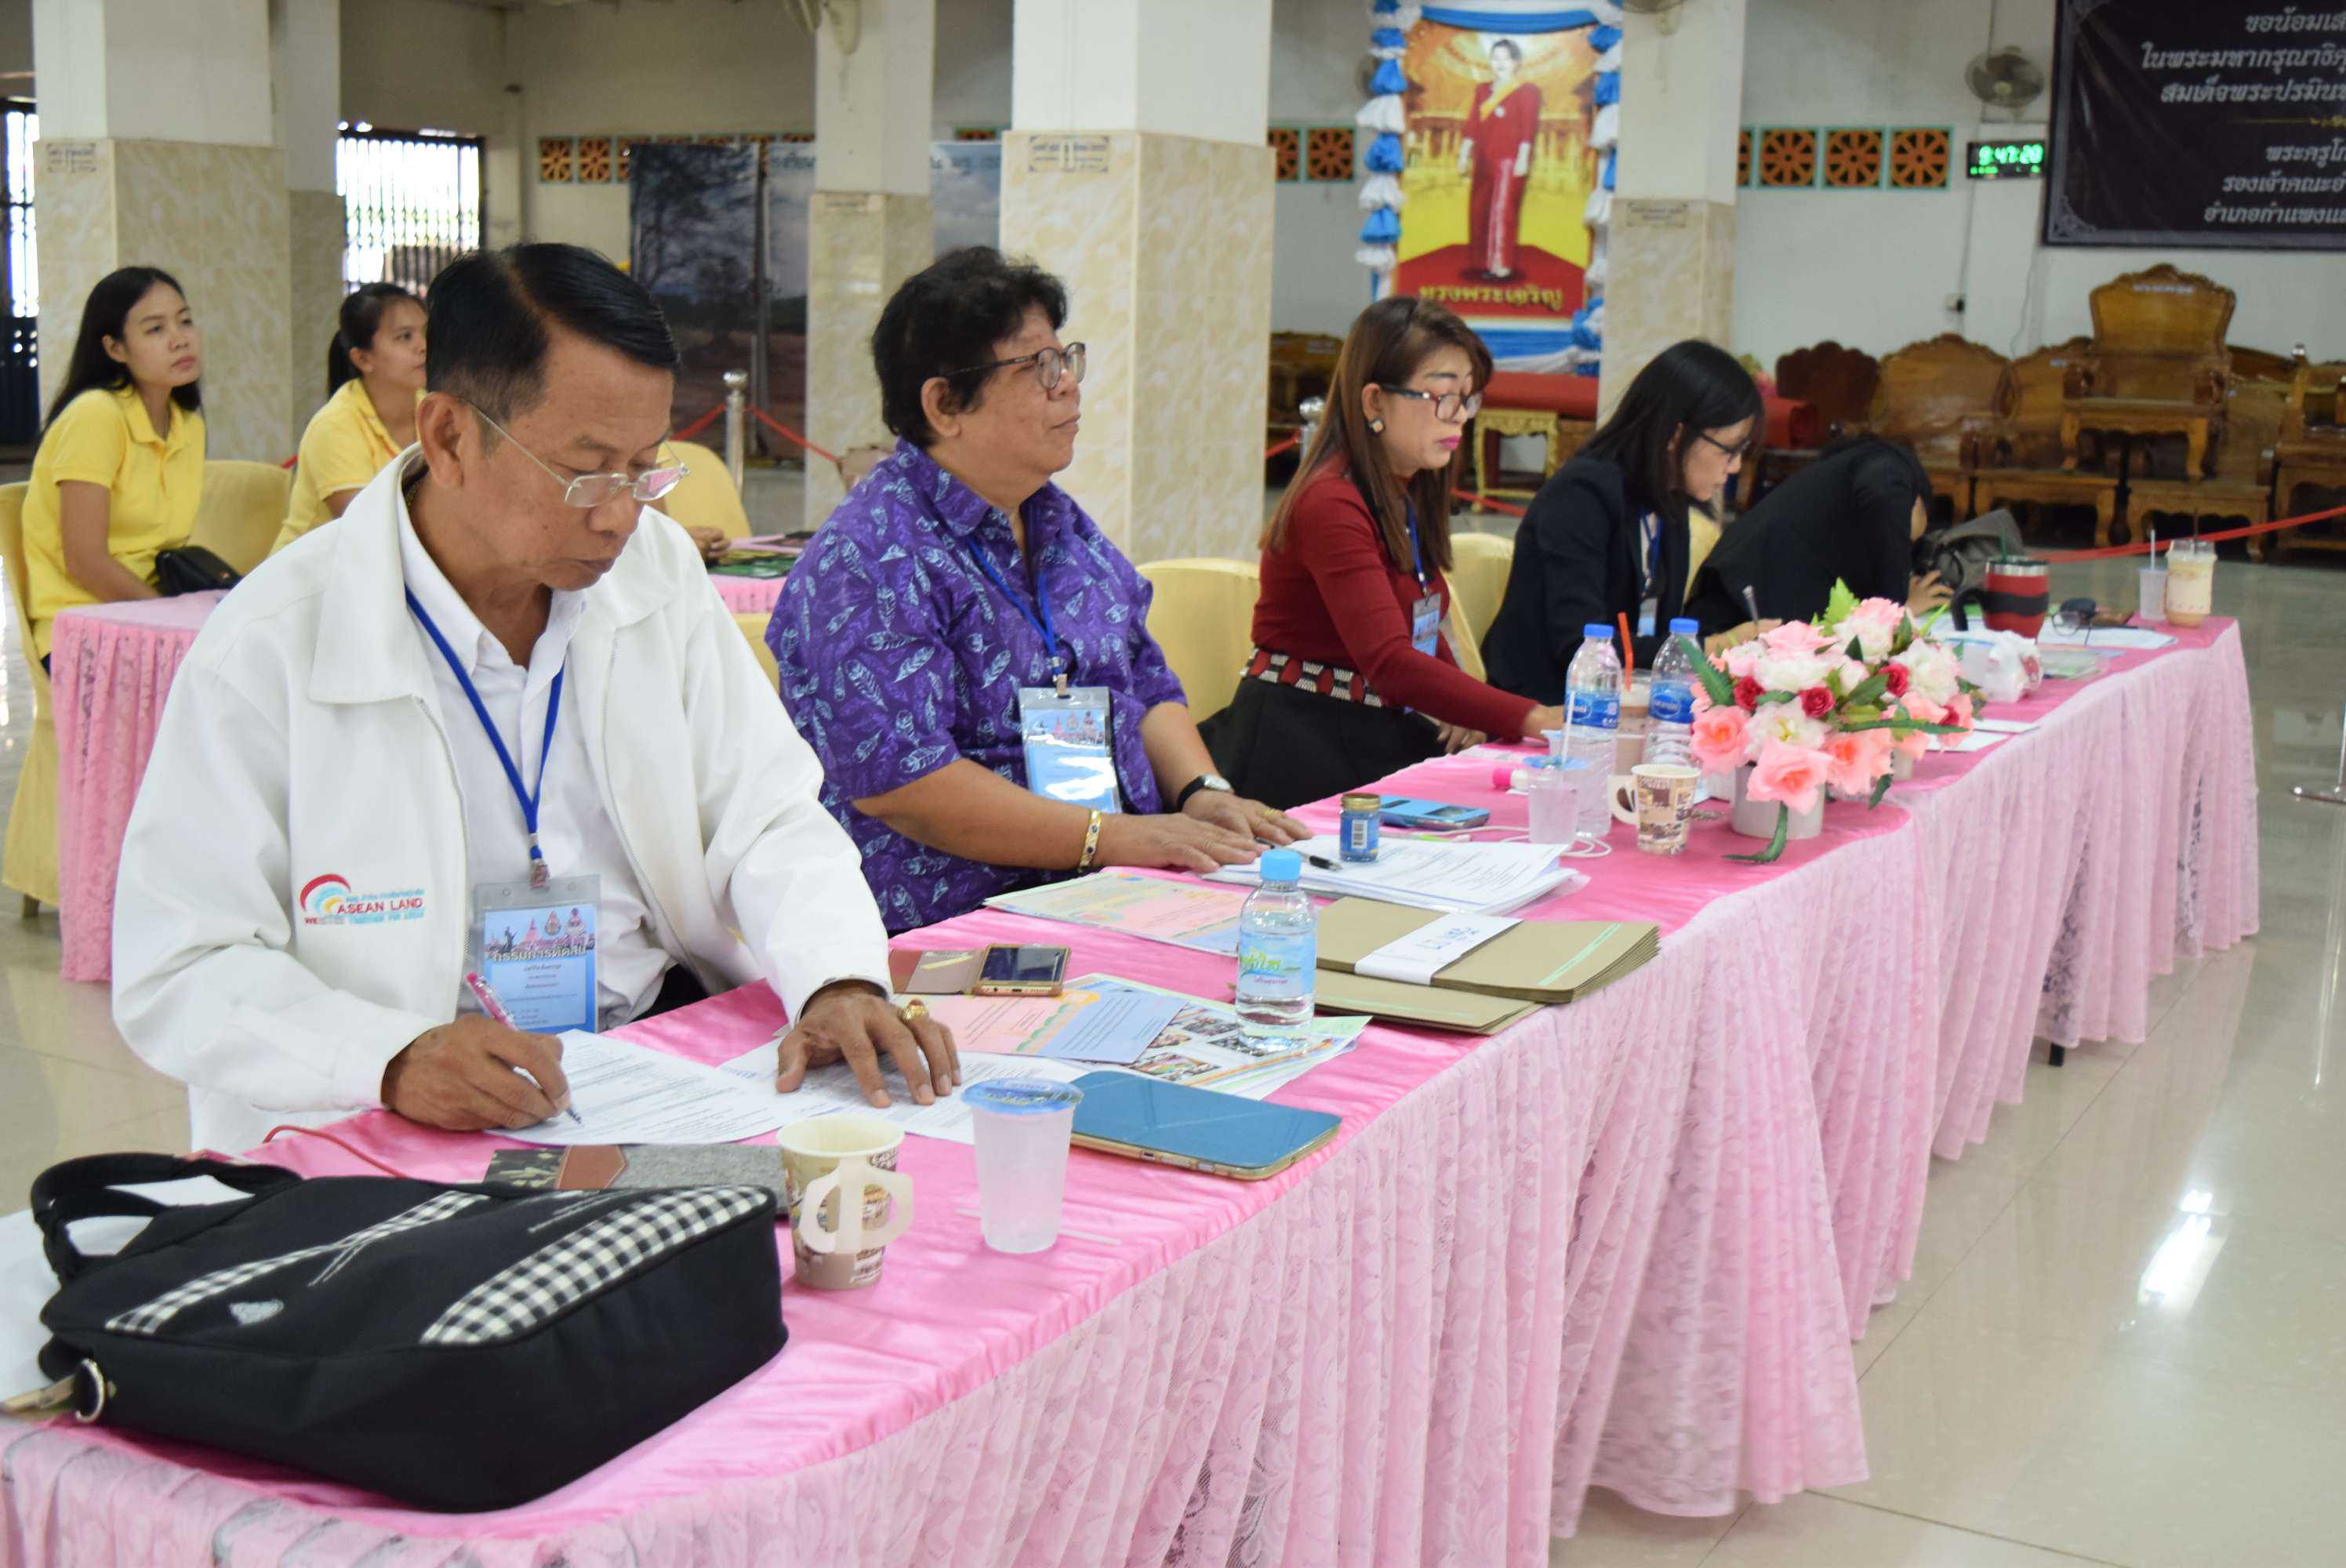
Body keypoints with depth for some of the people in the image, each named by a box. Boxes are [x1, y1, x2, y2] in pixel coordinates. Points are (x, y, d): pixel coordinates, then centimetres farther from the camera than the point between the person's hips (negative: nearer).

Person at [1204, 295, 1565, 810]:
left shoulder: (1411, 494, 11)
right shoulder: (1330, 505, -19)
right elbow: (1389, 661, -30)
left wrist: (1467, 708, 1)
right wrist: (1528, 718, -35)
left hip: (1386, 735, 9)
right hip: (1301, 746, -9)